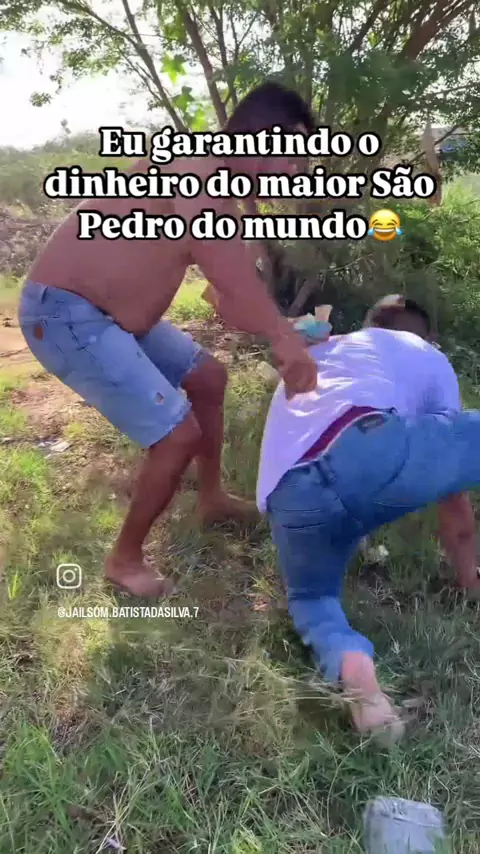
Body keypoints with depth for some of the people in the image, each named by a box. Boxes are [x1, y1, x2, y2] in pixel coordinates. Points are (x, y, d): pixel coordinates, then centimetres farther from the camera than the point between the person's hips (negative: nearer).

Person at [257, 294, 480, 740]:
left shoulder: (309, 356, 43)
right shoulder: (427, 357, 32)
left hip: (290, 502, 4)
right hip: (372, 447, -4)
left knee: (311, 596, 28)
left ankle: (351, 666, -3)